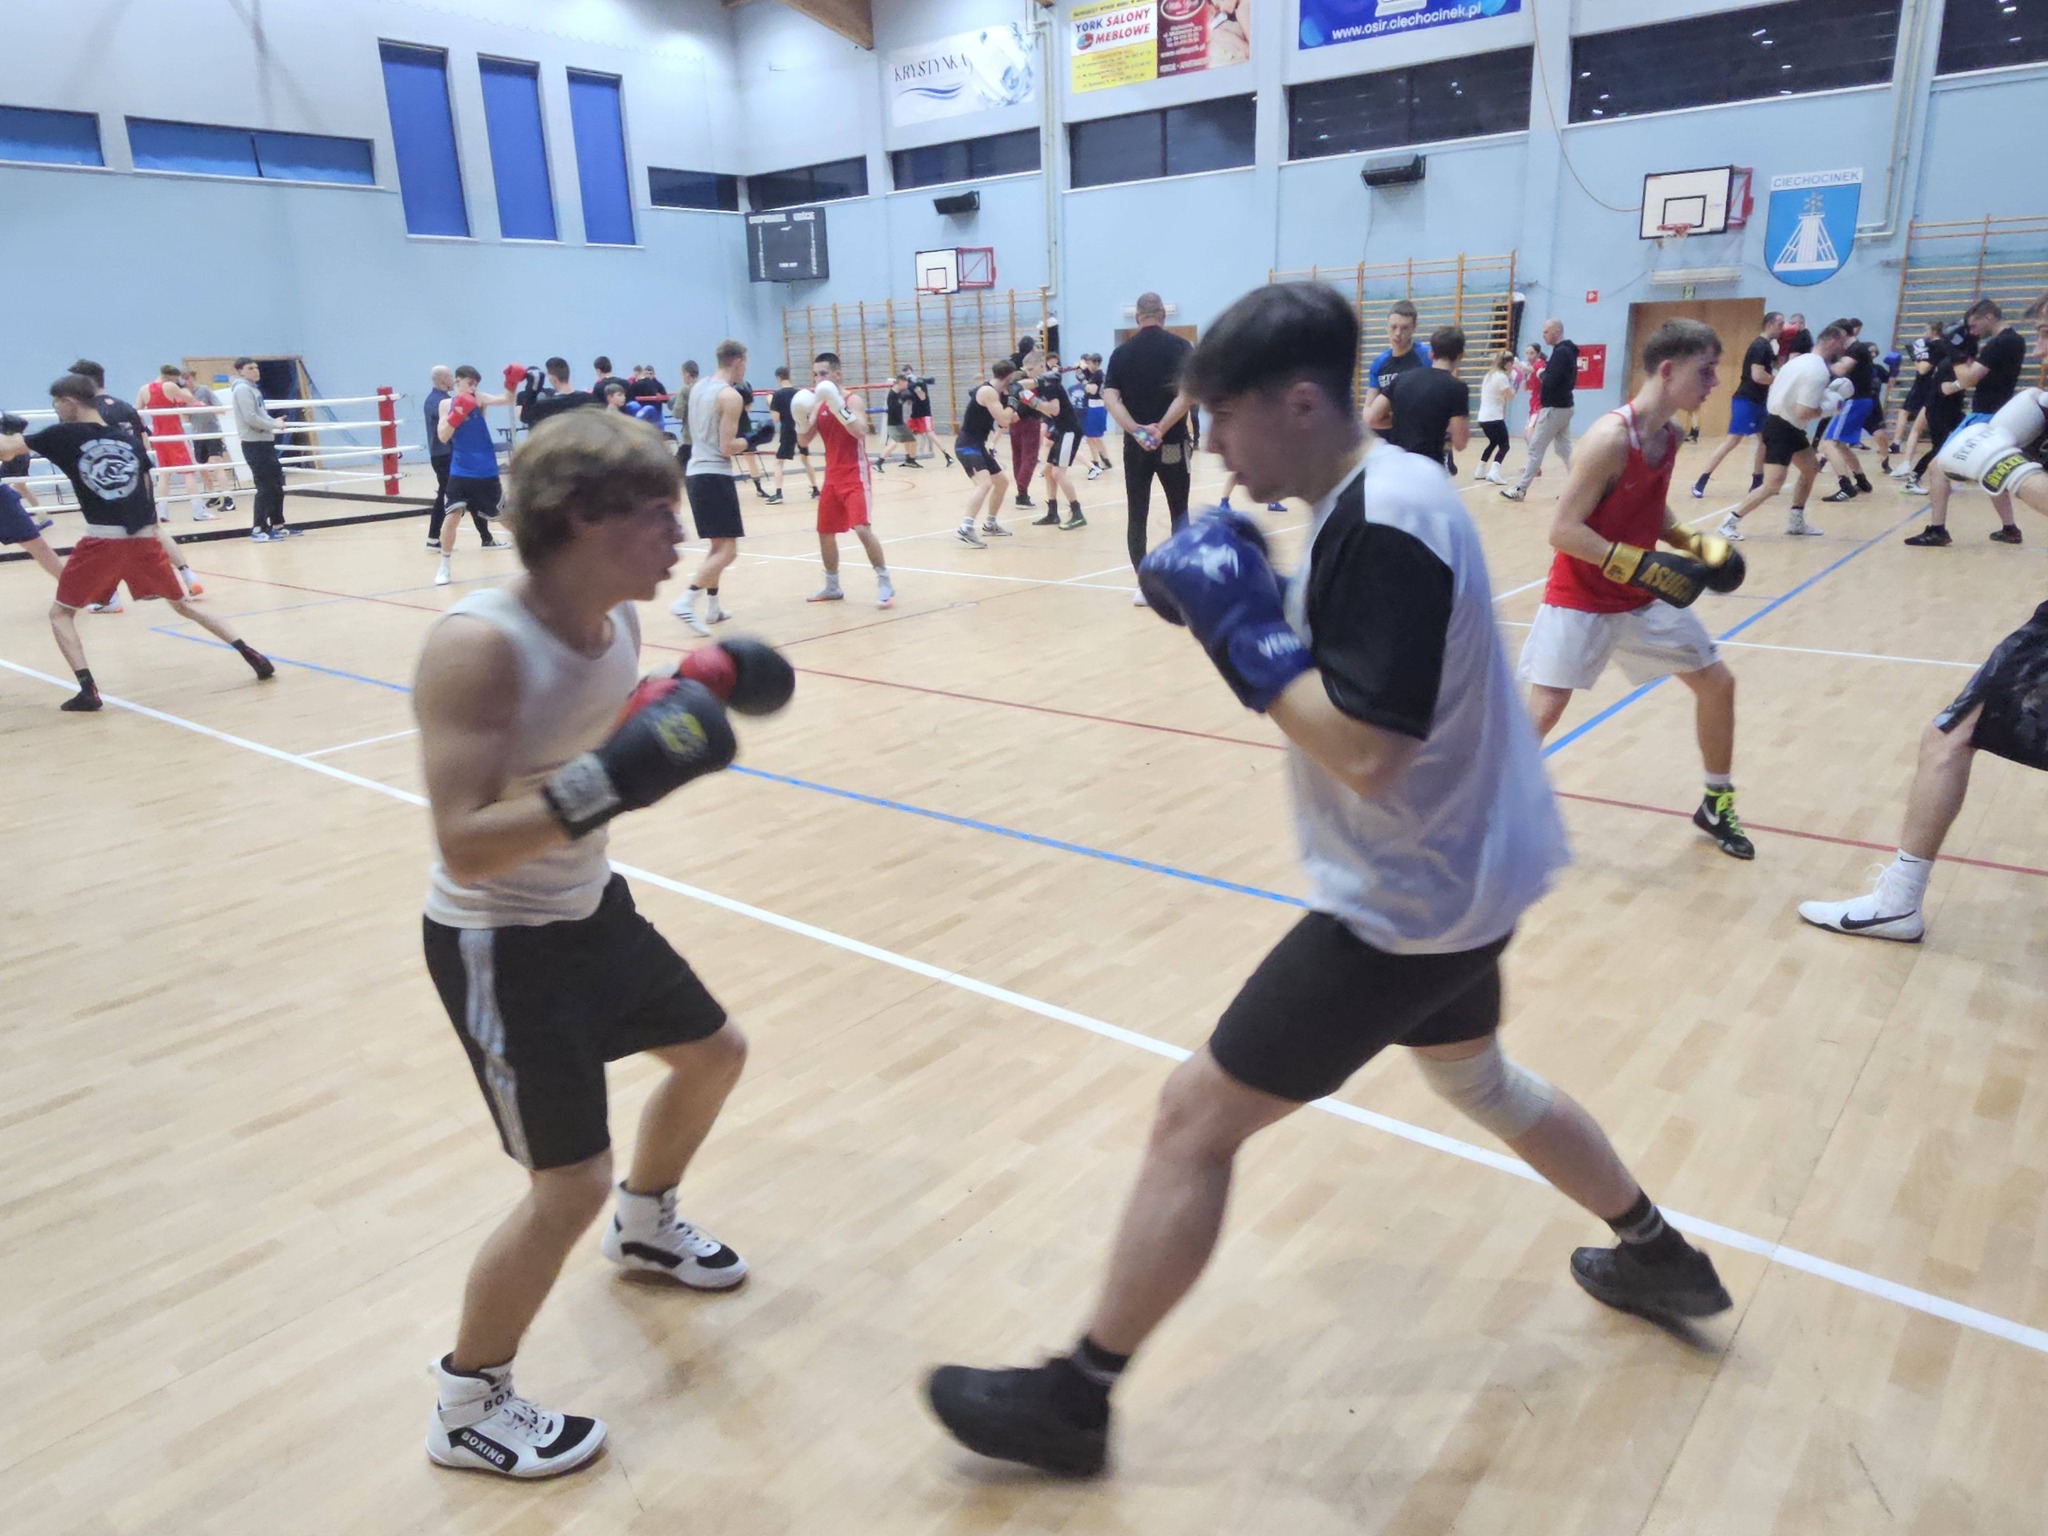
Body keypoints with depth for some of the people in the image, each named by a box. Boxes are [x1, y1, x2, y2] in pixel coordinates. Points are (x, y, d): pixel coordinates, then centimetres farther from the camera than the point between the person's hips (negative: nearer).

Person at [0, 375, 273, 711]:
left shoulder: (64, 435, 1)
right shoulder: (129, 439, 12)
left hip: (101, 540, -4)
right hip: (144, 538, 4)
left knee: (60, 613, 11)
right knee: (182, 604, 19)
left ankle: (88, 689, -5)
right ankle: (252, 656, 9)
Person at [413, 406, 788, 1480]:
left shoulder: (617, 622, -5)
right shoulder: (479, 645, -29)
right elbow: (464, 846, -32)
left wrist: (698, 692, -3)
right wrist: (603, 785, -42)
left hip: (593, 909, 9)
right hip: (498, 943, -8)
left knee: (714, 1055, 22)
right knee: (570, 1186, -6)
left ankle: (644, 1227, 52)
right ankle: (466, 1409, 21)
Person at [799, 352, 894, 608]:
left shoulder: (853, 399, -11)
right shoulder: (818, 404, 9)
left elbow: (861, 431, -28)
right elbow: (804, 441, 6)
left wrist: (839, 407, -35)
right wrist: (802, 417, -12)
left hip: (855, 475, -7)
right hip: (832, 477, 7)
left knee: (862, 529, -21)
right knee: (825, 532, 12)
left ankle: (885, 583, -10)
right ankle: (832, 587, 27)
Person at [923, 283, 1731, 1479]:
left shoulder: (1380, 525, -25)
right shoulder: (1384, 492, 5)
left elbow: (1362, 749, -29)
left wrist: (1240, 627, -21)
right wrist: (1243, 607, -2)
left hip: (1409, 900, -10)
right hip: (1458, 877, 10)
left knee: (1196, 1119, -3)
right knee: (1478, 1079, 33)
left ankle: (1074, 1400, 12)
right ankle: (1663, 1257, 53)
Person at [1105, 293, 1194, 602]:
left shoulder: (1122, 351, 4)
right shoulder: (1180, 347, -1)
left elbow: (1110, 397, -7)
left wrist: (1136, 430, -15)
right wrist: (1162, 428, -17)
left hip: (1136, 445, 1)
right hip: (1172, 443, -1)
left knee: (1136, 515, 6)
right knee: (1179, 511, 12)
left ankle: (1144, 585, 4)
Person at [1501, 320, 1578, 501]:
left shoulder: (1560, 352, -17)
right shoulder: (1568, 351, 14)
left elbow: (1550, 381, -24)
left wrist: (1542, 373, -5)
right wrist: (1545, 372, 6)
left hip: (1553, 408, -10)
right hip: (1564, 407, 10)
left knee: (1536, 449, -3)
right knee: (1565, 450, 11)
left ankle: (1520, 489, 1)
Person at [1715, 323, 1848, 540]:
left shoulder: (1803, 360, 10)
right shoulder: (1818, 371, -19)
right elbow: (1804, 412, -24)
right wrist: (1831, 405, -8)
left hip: (1788, 426, 11)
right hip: (1782, 429, -11)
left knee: (1811, 468, 21)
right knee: (1773, 484, -15)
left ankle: (1796, 522, 25)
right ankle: (1730, 521, -7)